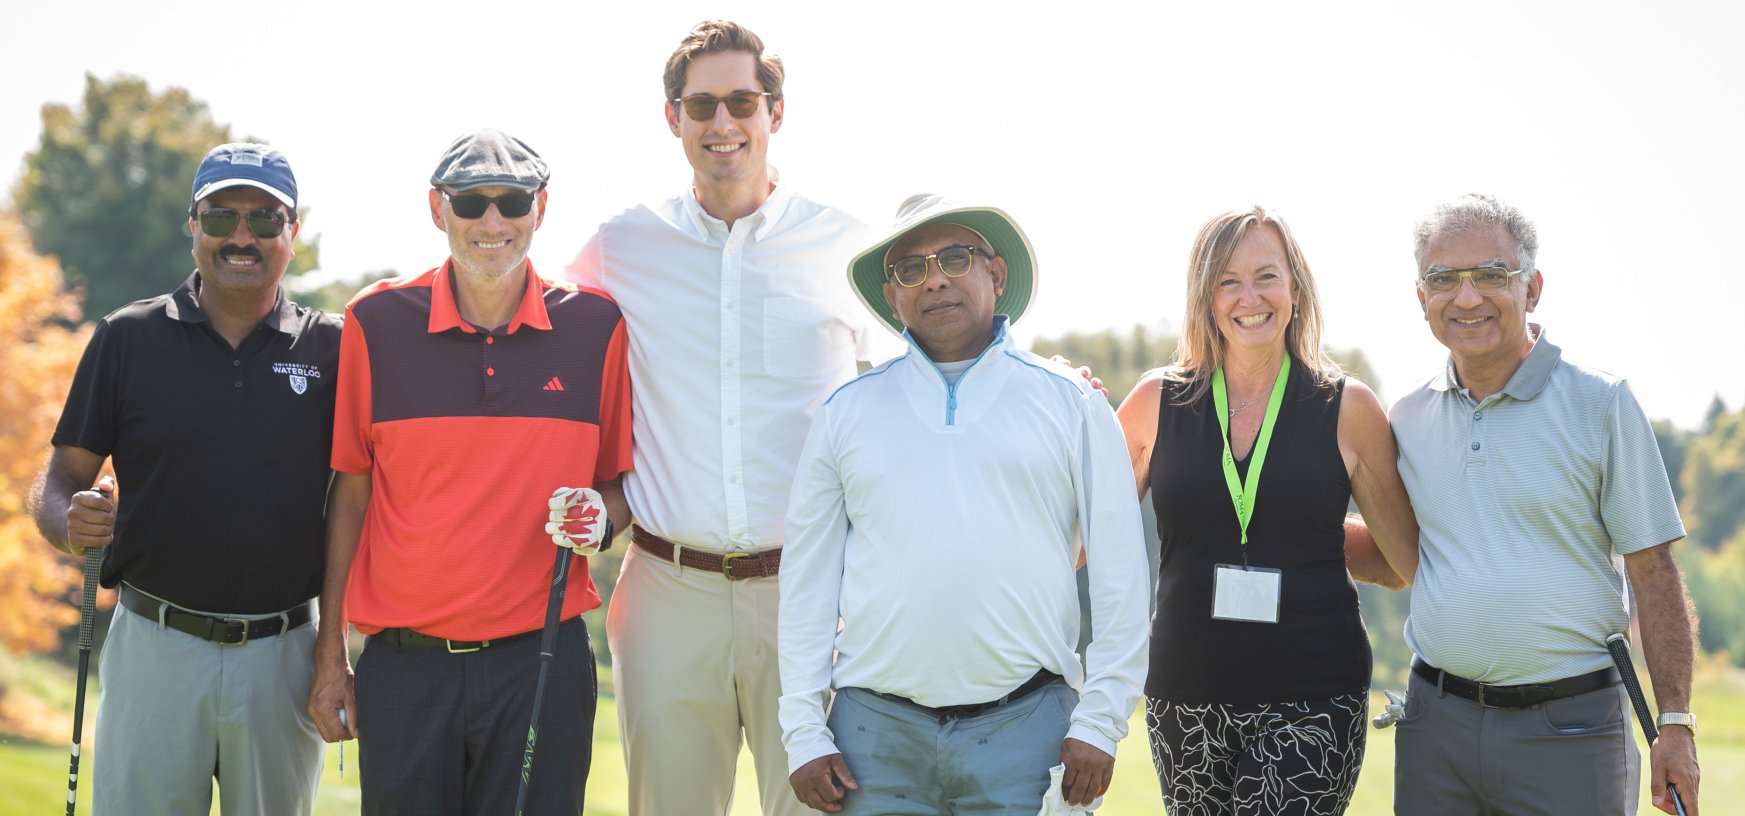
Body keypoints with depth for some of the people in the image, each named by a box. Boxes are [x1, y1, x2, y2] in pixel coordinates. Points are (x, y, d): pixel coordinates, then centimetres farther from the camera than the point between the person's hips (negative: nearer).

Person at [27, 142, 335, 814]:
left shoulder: (331, 349, 4)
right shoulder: (129, 337, 4)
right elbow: (59, 481, 6)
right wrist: (71, 523, -18)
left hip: (282, 658, 1)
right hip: (154, 650, -1)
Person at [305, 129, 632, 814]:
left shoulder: (594, 326, 3)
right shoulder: (377, 321, 2)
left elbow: (618, 480, 13)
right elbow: (350, 491, 7)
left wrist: (598, 516, -11)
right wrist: (330, 656, 5)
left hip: (542, 657, 0)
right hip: (403, 664, 0)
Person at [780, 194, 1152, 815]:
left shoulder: (1070, 403, 8)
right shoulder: (848, 412, 11)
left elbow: (1120, 573, 5)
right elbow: (806, 580, 10)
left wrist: (1100, 722, -3)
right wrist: (804, 733, 2)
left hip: (1025, 726, -1)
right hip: (877, 728, 1)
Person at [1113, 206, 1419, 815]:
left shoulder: (1347, 409, 2)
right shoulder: (1158, 403, 5)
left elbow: (1407, 562, 8)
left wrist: (1314, 536, 1)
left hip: (1310, 702, -2)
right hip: (1185, 692, 3)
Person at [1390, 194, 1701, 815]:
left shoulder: (1601, 405, -2)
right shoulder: (1408, 418, 8)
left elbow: (1653, 573, -2)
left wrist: (1676, 724, -6)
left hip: (1567, 726, -3)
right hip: (1436, 718, 4)